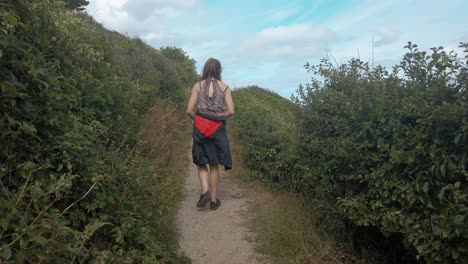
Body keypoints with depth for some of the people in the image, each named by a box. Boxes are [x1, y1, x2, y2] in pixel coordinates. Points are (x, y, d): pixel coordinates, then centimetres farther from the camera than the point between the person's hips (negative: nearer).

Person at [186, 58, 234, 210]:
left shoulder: (198, 86, 2)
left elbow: (190, 110, -4)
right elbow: (230, 111, -5)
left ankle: (205, 191, -5)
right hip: (218, 129, 0)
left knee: (201, 162, 15)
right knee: (214, 165, 11)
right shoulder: (224, 87, 2)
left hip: (200, 129, 0)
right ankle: (214, 200, 17)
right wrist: (219, 117, 11)